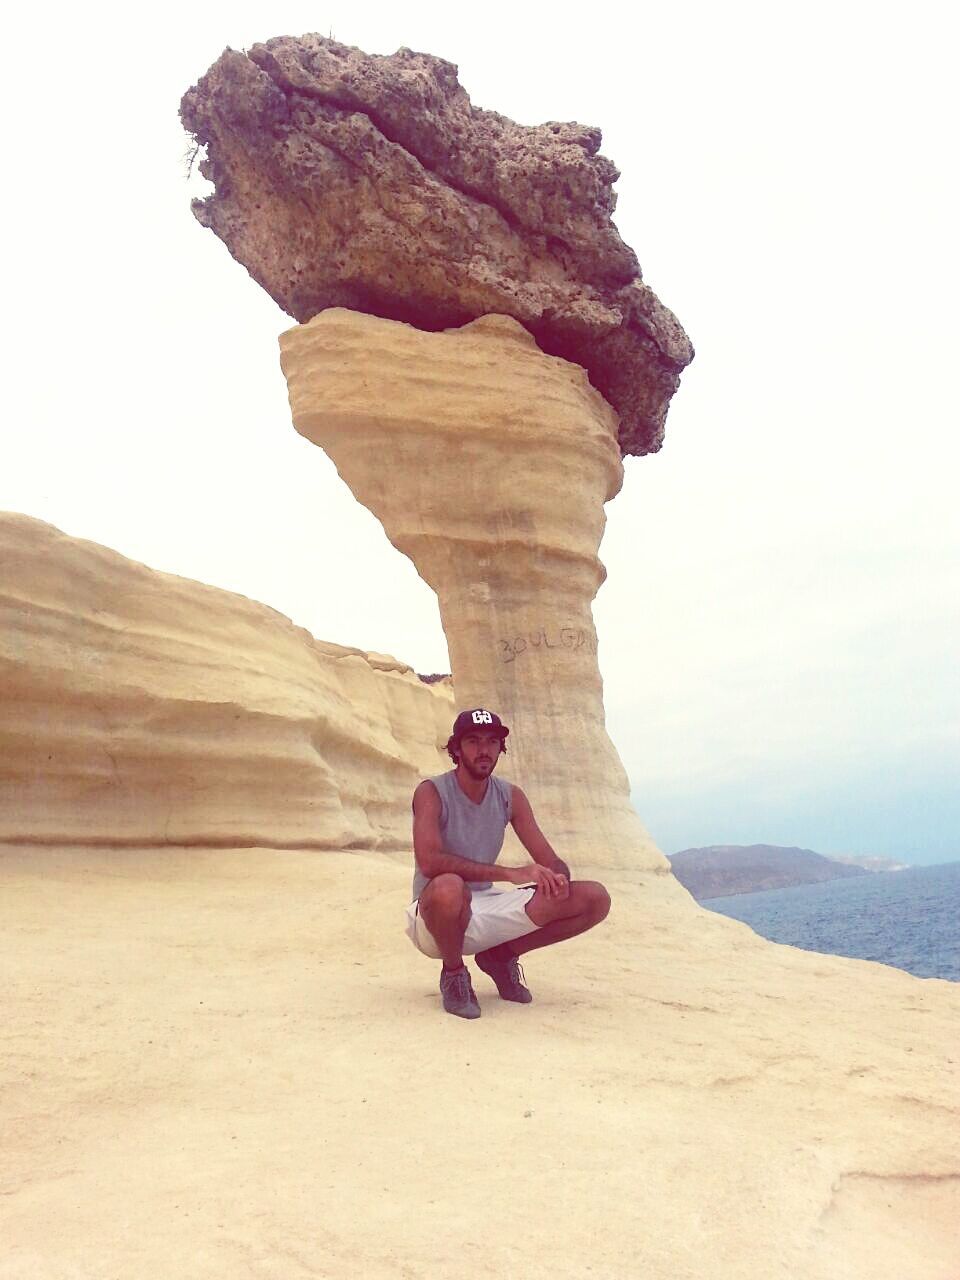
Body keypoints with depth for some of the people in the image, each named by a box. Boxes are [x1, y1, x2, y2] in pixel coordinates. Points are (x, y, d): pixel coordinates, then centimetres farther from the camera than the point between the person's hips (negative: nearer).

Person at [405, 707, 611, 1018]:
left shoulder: (511, 797, 3)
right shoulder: (431, 792, -14)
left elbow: (552, 862, 1)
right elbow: (429, 861, -31)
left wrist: (557, 879, -25)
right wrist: (510, 873, -36)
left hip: (485, 909, 5)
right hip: (434, 916, -5)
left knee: (595, 899, -8)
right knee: (449, 887, -43)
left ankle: (501, 957, 9)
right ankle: (453, 973, -10)